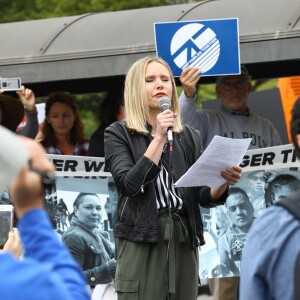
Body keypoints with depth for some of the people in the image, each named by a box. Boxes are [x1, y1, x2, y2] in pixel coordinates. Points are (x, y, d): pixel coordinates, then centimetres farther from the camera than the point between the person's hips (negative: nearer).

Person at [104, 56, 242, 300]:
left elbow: (204, 196, 8)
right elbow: (130, 184, -13)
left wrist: (222, 182, -14)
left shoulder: (189, 138, 14)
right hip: (141, 239, -4)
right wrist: (159, 138, -15)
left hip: (184, 239, 4)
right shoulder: (118, 134, 2)